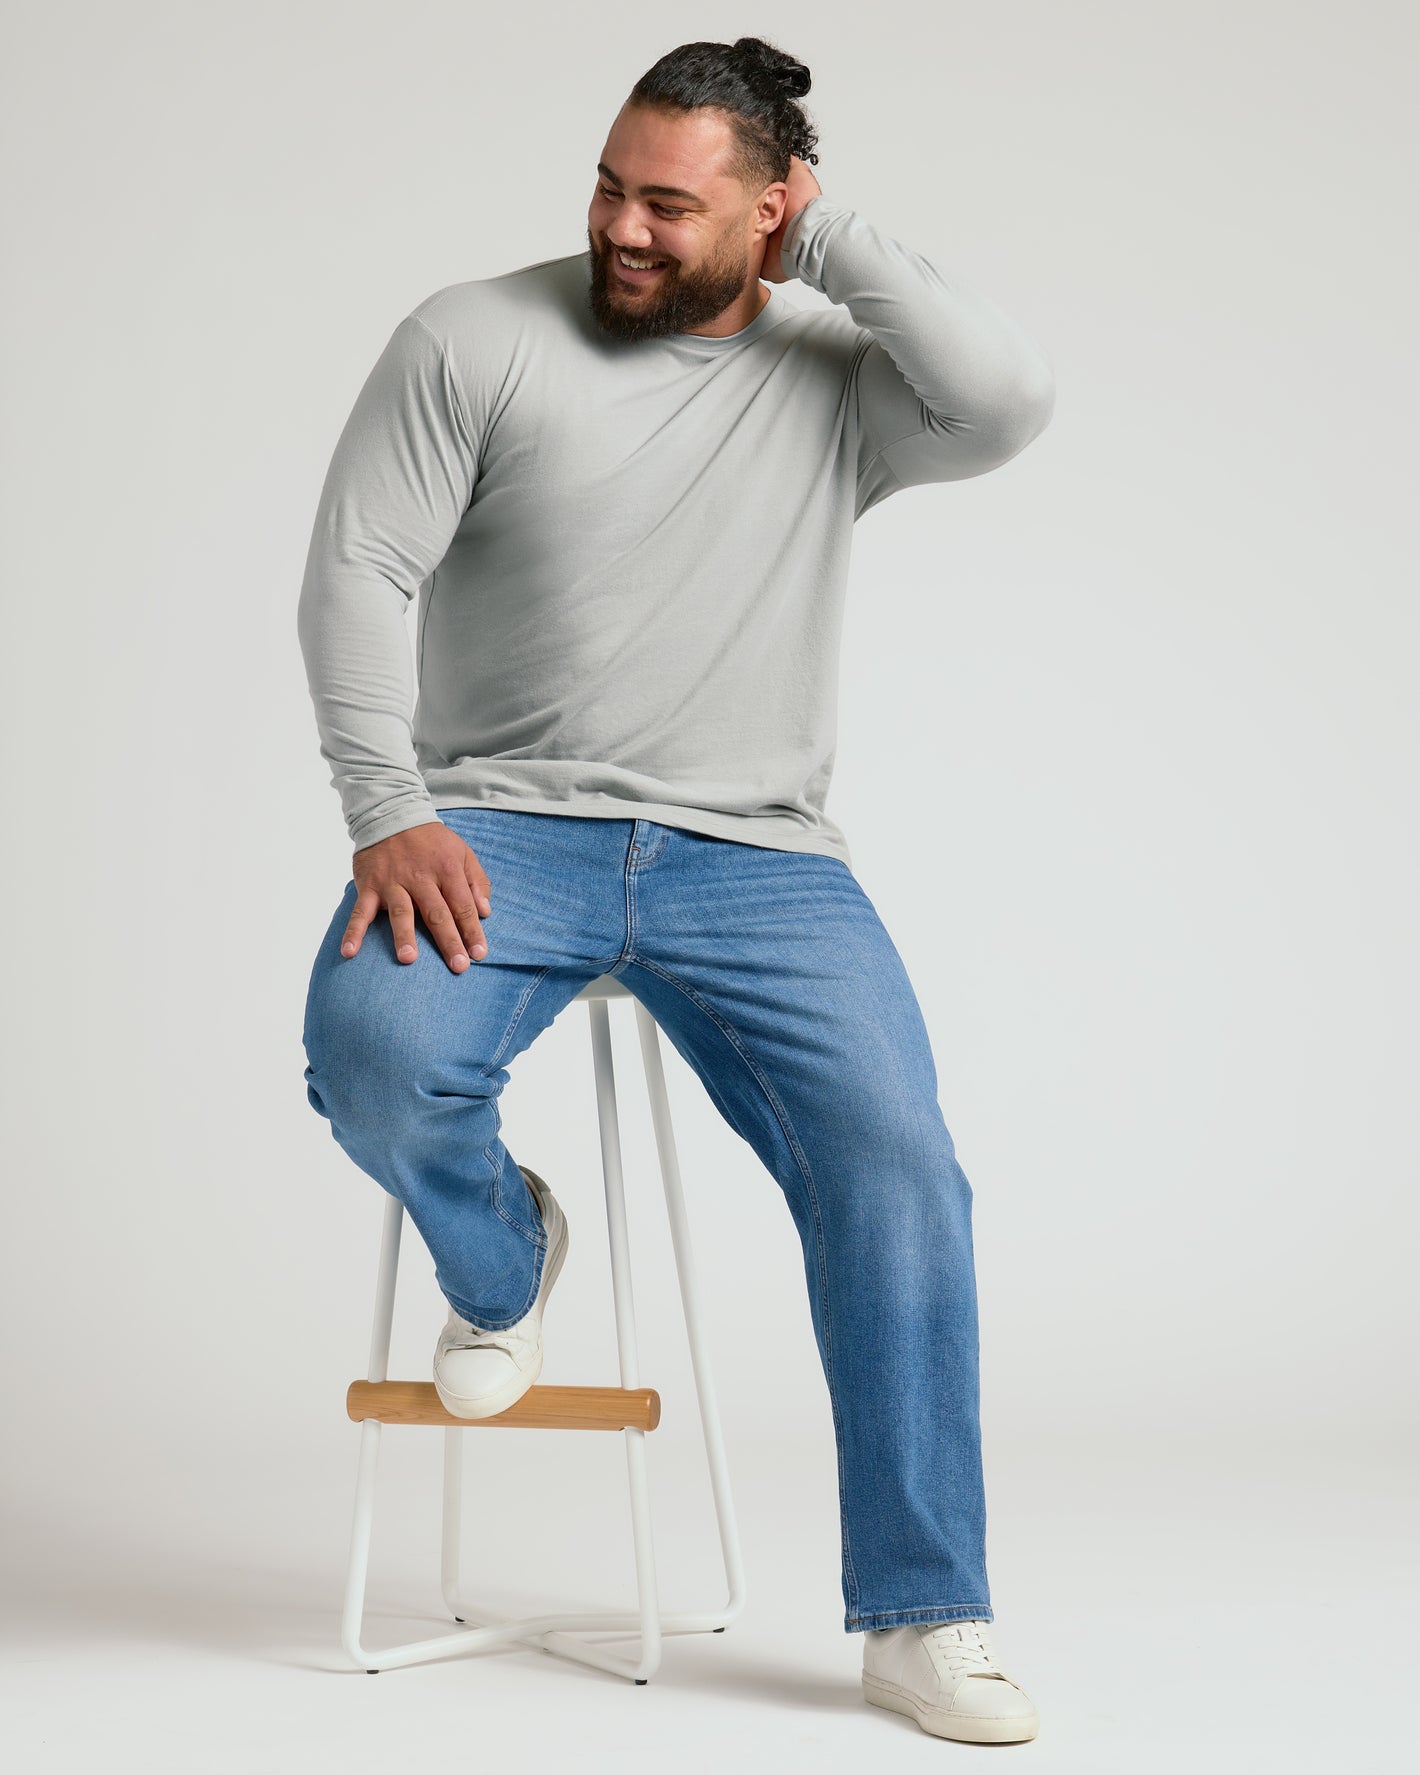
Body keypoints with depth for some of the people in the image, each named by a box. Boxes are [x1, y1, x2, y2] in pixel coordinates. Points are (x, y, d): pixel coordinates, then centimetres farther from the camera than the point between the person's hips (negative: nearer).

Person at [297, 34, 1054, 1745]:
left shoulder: (834, 382, 7)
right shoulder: (473, 339, 1)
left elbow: (1010, 398, -13)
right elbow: (354, 576, -4)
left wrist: (828, 241, -5)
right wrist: (391, 812, -16)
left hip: (756, 861, 1)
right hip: (506, 828, -1)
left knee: (899, 1169, -17)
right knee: (374, 1048, -31)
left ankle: (923, 1621, -4)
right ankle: (501, 1255, 7)